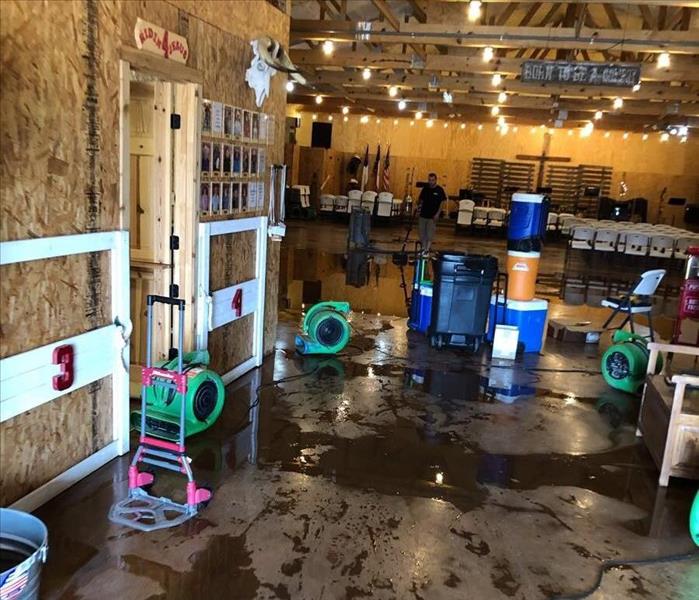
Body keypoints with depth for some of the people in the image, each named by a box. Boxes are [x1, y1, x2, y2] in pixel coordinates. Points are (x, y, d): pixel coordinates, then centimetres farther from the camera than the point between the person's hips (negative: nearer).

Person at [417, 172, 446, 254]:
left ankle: (427, 250, 0)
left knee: (430, 234, -2)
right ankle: (423, 248, 21)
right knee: (422, 233, 10)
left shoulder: (439, 190, -6)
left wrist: (437, 214, -11)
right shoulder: (425, 188, 5)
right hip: (423, 214, 4)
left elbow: (442, 203, -5)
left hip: (432, 216, -4)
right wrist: (419, 202, -10)